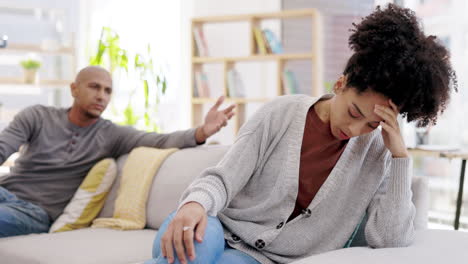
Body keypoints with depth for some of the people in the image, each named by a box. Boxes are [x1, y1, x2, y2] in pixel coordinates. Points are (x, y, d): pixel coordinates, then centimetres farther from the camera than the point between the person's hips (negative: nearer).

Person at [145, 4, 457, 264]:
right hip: (222, 231, 0)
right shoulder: (281, 114, -3)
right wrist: (196, 203, -29)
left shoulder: (378, 152, -1)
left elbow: (390, 238, -11)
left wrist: (401, 156, -16)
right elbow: (223, 179, -6)